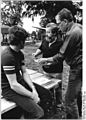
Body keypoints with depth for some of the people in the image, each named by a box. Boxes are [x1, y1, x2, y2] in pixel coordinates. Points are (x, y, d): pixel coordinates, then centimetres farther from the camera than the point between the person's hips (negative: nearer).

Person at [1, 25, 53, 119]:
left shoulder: (19, 53, 5)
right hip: (9, 89, -9)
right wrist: (32, 96, -18)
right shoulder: (7, 56, -26)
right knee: (38, 113, -20)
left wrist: (33, 89, -10)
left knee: (47, 94, 6)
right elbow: (13, 85, -26)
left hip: (20, 82, 9)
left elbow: (24, 73, 4)